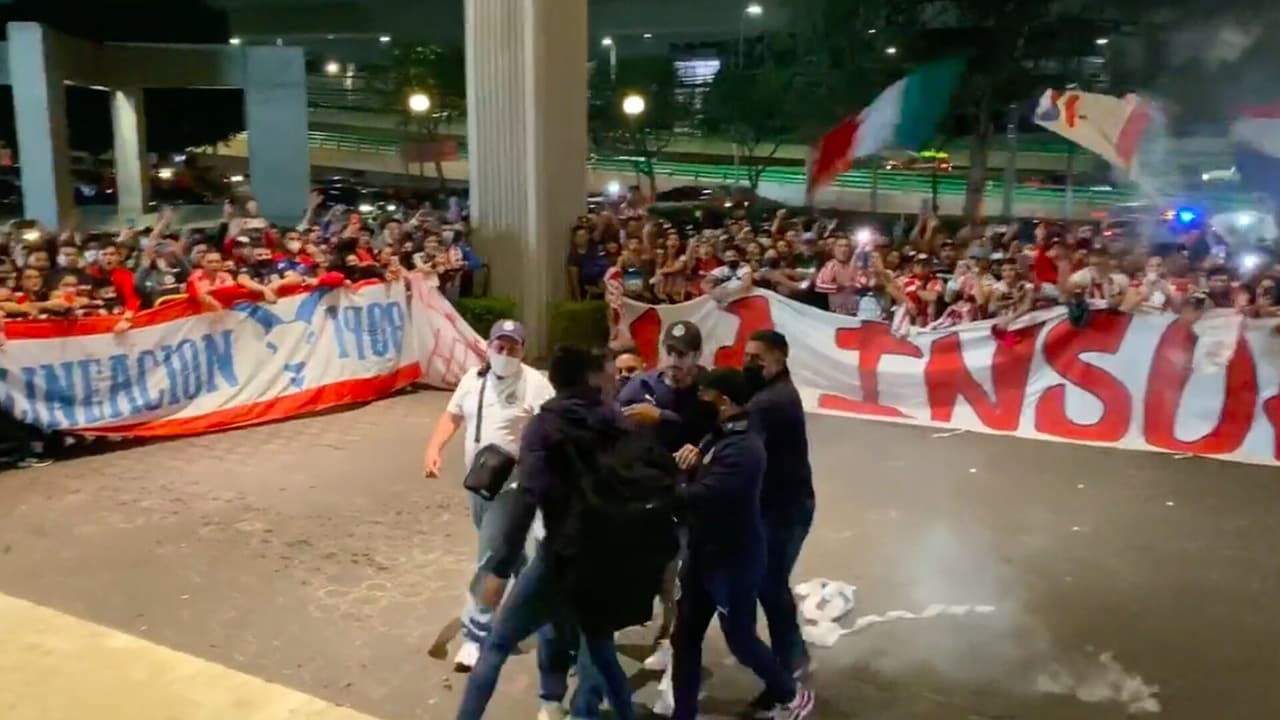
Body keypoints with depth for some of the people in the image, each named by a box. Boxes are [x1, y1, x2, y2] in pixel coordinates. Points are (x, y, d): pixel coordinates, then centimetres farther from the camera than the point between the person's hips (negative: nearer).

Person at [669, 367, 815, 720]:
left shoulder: (742, 449, -25)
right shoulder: (719, 437, 7)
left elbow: (702, 496, -32)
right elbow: (701, 478, 11)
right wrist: (694, 458, -7)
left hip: (734, 559, -9)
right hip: (704, 553, 9)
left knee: (740, 638, 9)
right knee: (685, 637, 11)